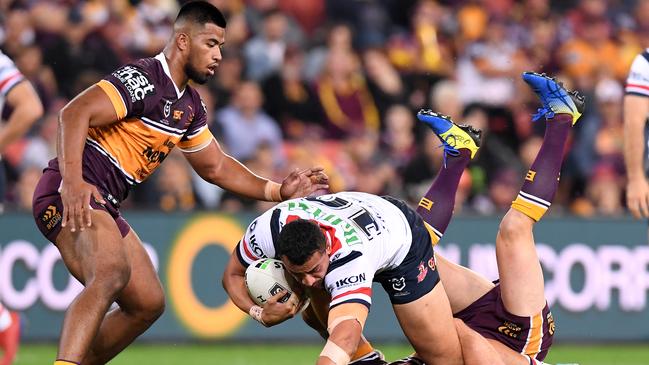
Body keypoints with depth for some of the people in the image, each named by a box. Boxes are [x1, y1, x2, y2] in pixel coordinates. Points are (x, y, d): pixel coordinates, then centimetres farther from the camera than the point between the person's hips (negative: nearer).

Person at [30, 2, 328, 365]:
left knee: (149, 303, 12)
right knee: (113, 272, -35)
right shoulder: (143, 80, -14)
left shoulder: (189, 105, 17)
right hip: (71, 196, -10)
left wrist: (278, 191, 20)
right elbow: (74, 113, -24)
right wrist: (72, 182, -35)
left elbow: (214, 166, 29)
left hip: (104, 206, 10)